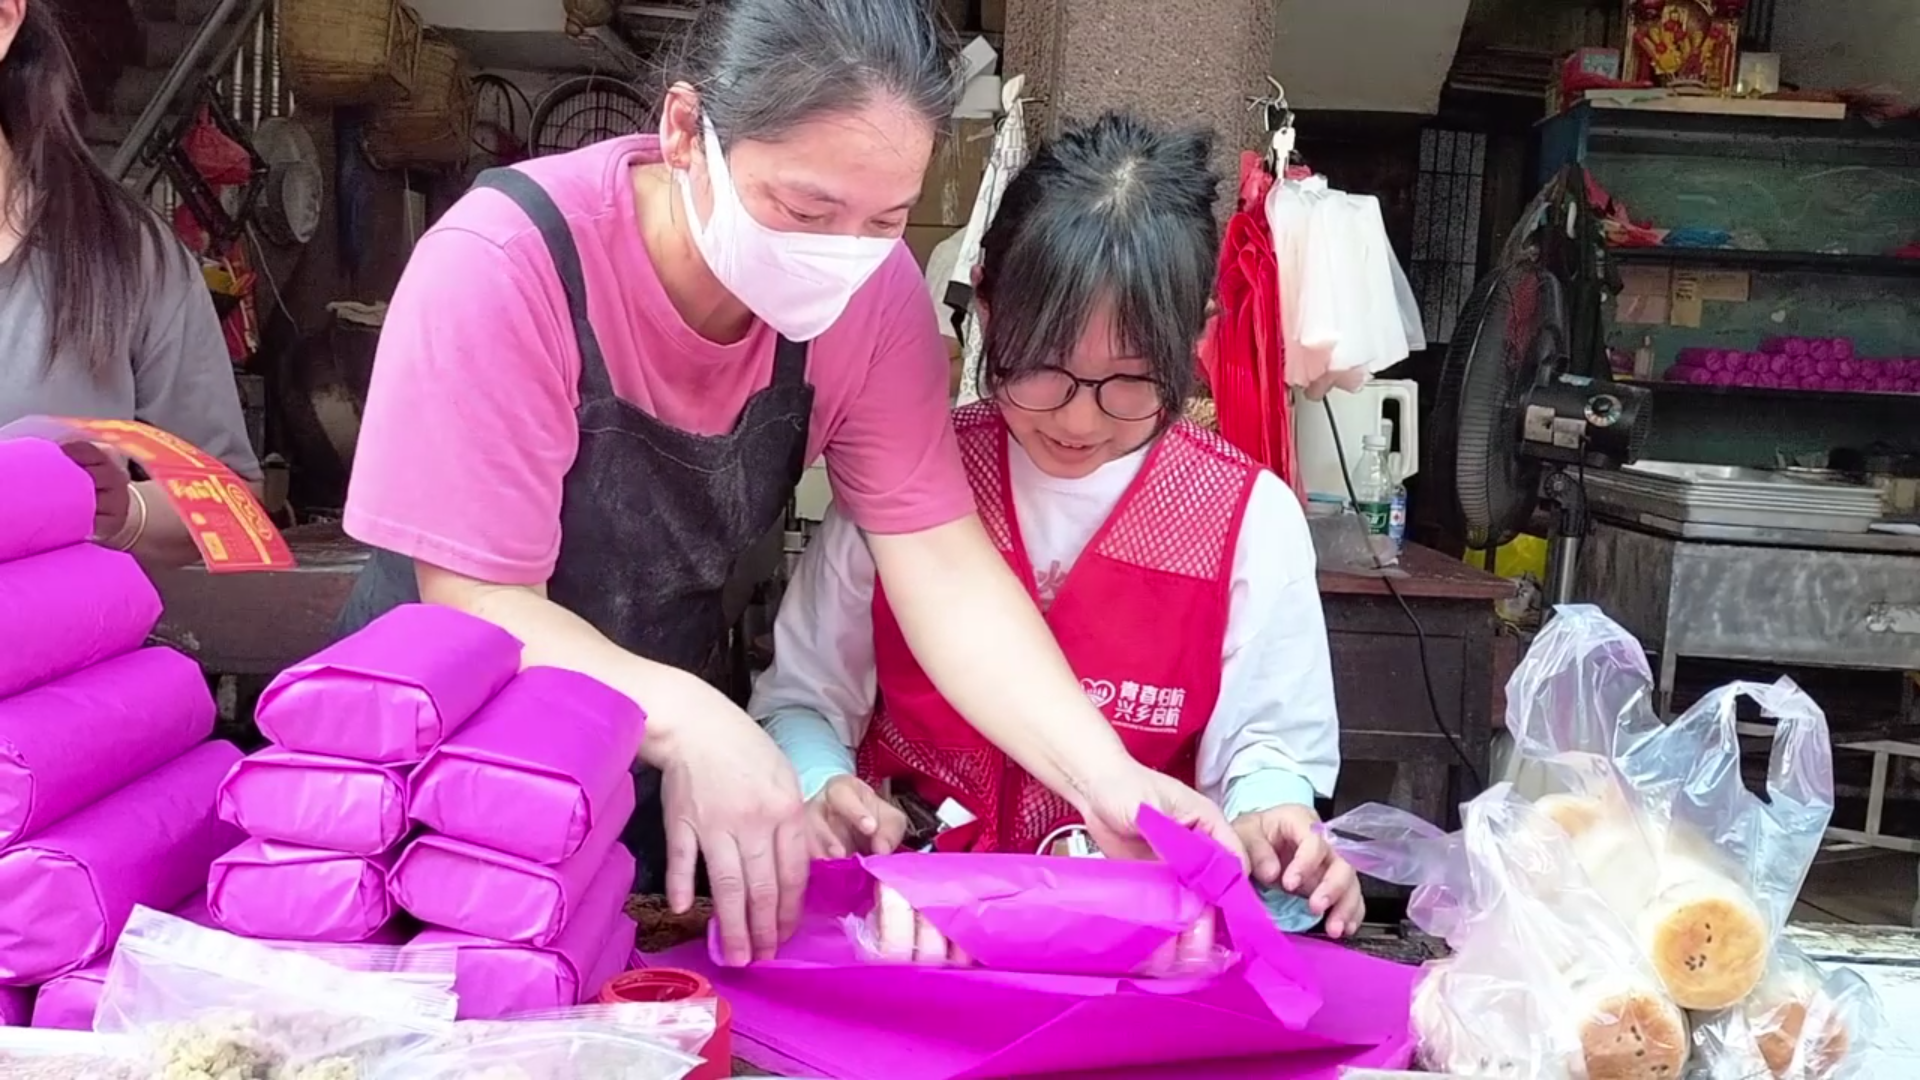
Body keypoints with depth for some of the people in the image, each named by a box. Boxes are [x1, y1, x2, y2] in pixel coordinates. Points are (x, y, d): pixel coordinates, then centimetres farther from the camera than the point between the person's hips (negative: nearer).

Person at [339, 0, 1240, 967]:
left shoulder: (868, 290, -16)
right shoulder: (499, 269, -28)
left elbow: (941, 562, -18)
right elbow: (477, 606, -26)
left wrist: (1107, 781, -31)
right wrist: (689, 721, -44)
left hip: (646, 770, 4)